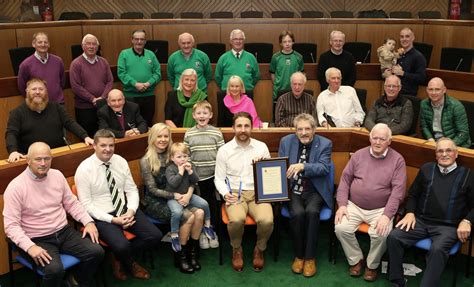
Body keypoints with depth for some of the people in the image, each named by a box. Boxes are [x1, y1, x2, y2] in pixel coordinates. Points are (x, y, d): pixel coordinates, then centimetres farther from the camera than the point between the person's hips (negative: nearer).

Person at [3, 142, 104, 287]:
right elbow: (11, 225, -15)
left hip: (64, 231, 5)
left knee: (97, 252, -13)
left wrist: (88, 222, -3)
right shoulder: (15, 187, -14)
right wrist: (30, 246, -28)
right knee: (55, 269, -32)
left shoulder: (57, 175, 2)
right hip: (38, 239, -5)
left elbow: (72, 203, 11)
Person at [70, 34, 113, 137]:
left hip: (103, 106, 4)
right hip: (84, 108, -4)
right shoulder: (76, 64, -4)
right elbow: (75, 86, -10)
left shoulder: (103, 62, 9)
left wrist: (102, 97, -9)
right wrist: (93, 99, -13)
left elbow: (110, 81, 7)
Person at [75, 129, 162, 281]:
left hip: (125, 209, 5)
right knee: (122, 246, -30)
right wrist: (113, 219, -21)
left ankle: (121, 256, 12)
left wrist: (131, 211, -14)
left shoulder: (121, 161, 2)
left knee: (155, 236, -12)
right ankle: (130, 264, 9)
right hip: (102, 216, -5)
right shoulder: (84, 169, -13)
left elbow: (132, 190, 5)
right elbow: (86, 204, -13)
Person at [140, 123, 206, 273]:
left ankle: (192, 252, -5)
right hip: (155, 202, -5)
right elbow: (152, 189, -11)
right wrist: (175, 195, -20)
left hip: (173, 198, 5)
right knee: (188, 217, -26)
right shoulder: (146, 161, -8)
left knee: (200, 213, -22)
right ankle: (180, 256, -6)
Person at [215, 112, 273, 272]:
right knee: (236, 219, -34)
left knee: (267, 220, -30)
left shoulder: (262, 147, 7)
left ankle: (259, 250, 4)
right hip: (235, 193, -1)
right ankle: (237, 250, 0)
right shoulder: (224, 150, 3)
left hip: (258, 193, 1)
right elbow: (219, 178, 6)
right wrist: (225, 193, -13)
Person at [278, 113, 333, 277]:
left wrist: (302, 166, -30)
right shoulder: (286, 141, 7)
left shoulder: (325, 144, -1)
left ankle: (310, 257, -14)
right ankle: (298, 255, -7)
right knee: (297, 213, -28)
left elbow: (324, 168, -14)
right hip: (293, 190, 1)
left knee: (312, 212, -31)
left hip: (315, 191, -1)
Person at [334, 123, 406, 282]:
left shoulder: (397, 160, -3)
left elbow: (398, 190, -9)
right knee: (341, 228, -21)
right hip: (354, 206, 2)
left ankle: (372, 265, 2)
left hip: (380, 210, -2)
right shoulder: (358, 155, 5)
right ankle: (356, 260, 6)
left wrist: (387, 215, -20)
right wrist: (342, 204, -7)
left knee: (381, 234, -28)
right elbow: (345, 180, 6)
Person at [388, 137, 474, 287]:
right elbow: (413, 194, 19)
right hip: (421, 221, 3)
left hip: (448, 227, -3)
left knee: (437, 249, -35)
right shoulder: (426, 169, 14)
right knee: (393, 237, -21)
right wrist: (410, 213, 2)